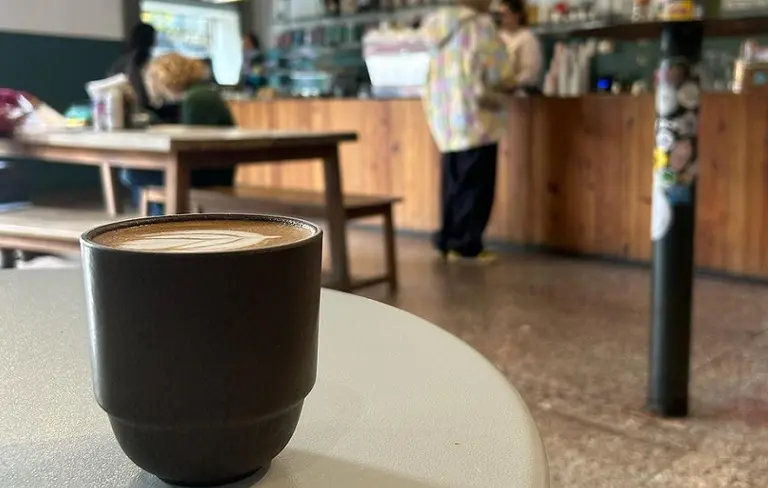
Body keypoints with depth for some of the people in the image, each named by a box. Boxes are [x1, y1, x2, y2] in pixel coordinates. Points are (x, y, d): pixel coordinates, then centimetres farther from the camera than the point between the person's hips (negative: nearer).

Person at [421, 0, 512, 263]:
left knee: (453, 184, 14)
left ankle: (449, 241, 17)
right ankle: (467, 245, 3)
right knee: (475, 185, 0)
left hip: (443, 117, 7)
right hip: (474, 117, -7)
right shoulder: (480, 25, -9)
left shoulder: (435, 26, 12)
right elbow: (498, 74, -10)